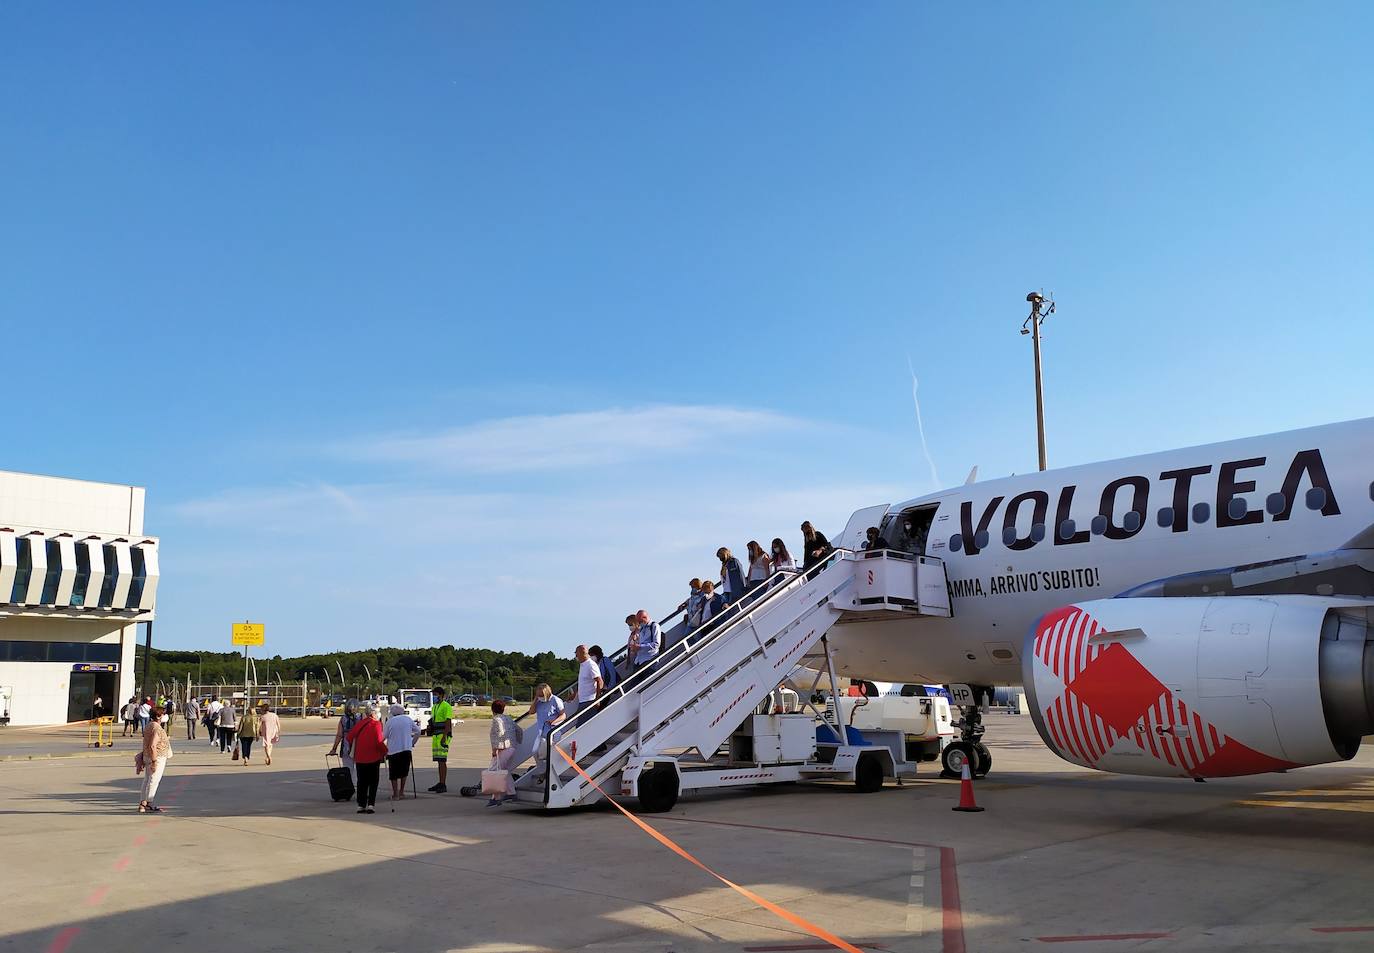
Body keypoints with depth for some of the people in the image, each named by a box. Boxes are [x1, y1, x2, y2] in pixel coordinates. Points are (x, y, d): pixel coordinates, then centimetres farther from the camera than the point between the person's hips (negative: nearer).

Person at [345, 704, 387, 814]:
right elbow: (379, 742, -18)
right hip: (373, 757, -5)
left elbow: (349, 736, 9)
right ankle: (371, 805, -3)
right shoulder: (376, 724, -11)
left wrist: (354, 751, 20)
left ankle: (361, 805, 12)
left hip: (360, 758, 5)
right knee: (373, 782, 4)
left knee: (362, 782, 12)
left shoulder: (360, 723, 7)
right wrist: (385, 751, -3)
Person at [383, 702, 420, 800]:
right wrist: (412, 743, 18)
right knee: (404, 772, 18)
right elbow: (418, 731, 9)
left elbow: (383, 736, 1)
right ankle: (401, 792, 18)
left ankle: (395, 794, 7)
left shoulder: (389, 721, -1)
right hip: (406, 749, 2)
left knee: (394, 774, 7)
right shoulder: (408, 719, 6)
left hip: (393, 750, -2)